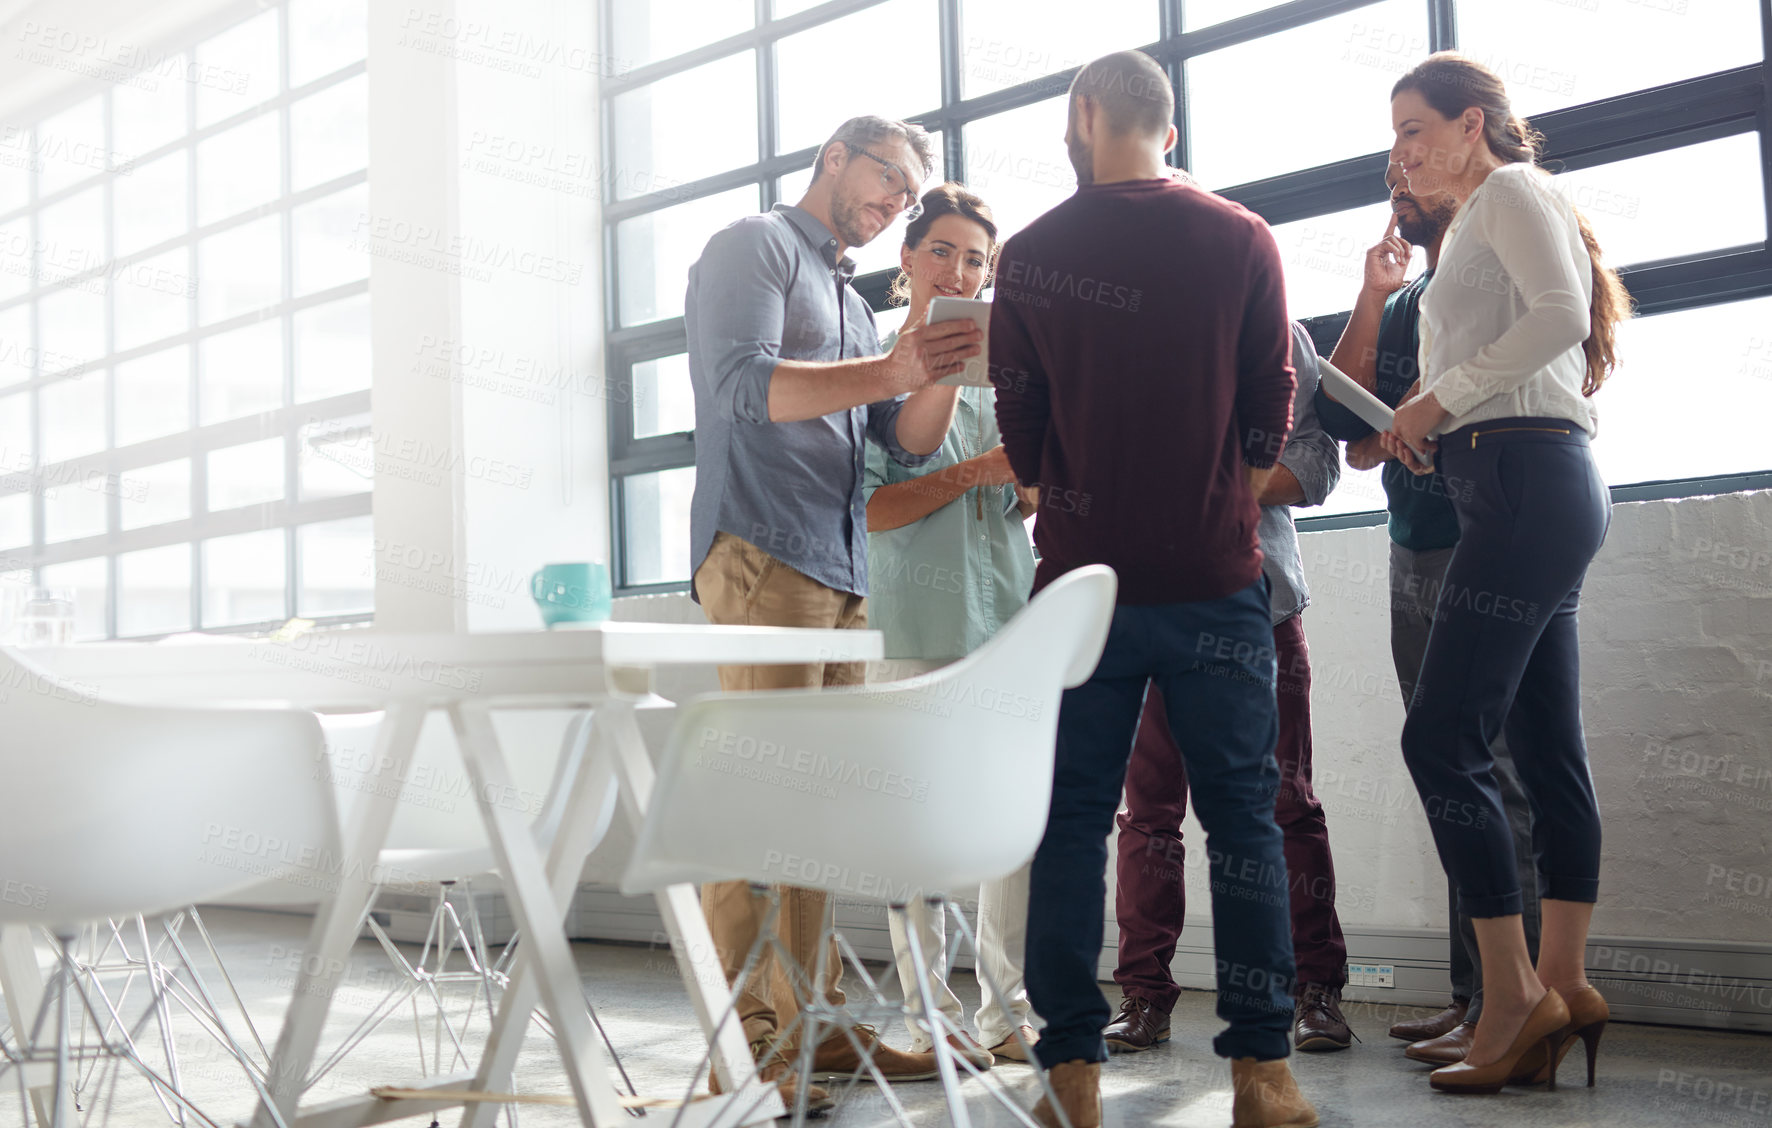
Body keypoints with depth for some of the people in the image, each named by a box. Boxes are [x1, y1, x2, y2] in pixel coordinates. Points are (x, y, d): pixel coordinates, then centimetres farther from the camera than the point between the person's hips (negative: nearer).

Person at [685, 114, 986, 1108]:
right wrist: (889, 371, -19)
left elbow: (909, 442, 20)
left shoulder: (853, 303, 28)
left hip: (844, 573, 8)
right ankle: (746, 1044, -9)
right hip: (762, 554, -8)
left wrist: (942, 369, 1)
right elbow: (745, 385, -12)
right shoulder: (755, 247, 5)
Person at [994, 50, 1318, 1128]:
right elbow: (1272, 415, 4)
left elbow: (1020, 431, 4)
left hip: (1082, 578, 0)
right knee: (1243, 816, 6)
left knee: (1072, 821, 6)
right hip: (1215, 576, 0)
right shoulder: (1242, 240, 0)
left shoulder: (1030, 257, 1)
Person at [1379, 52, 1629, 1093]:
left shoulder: (1508, 191, 0)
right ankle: (1562, 990, 8)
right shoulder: (1491, 218, 28)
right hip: (1544, 492, 11)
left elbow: (1559, 315, -17)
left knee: (1442, 737, -13)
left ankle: (1515, 995, -10)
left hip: (1526, 482, -11)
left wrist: (1442, 396, -12)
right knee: (1548, 747, 6)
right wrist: (1423, 424, 16)